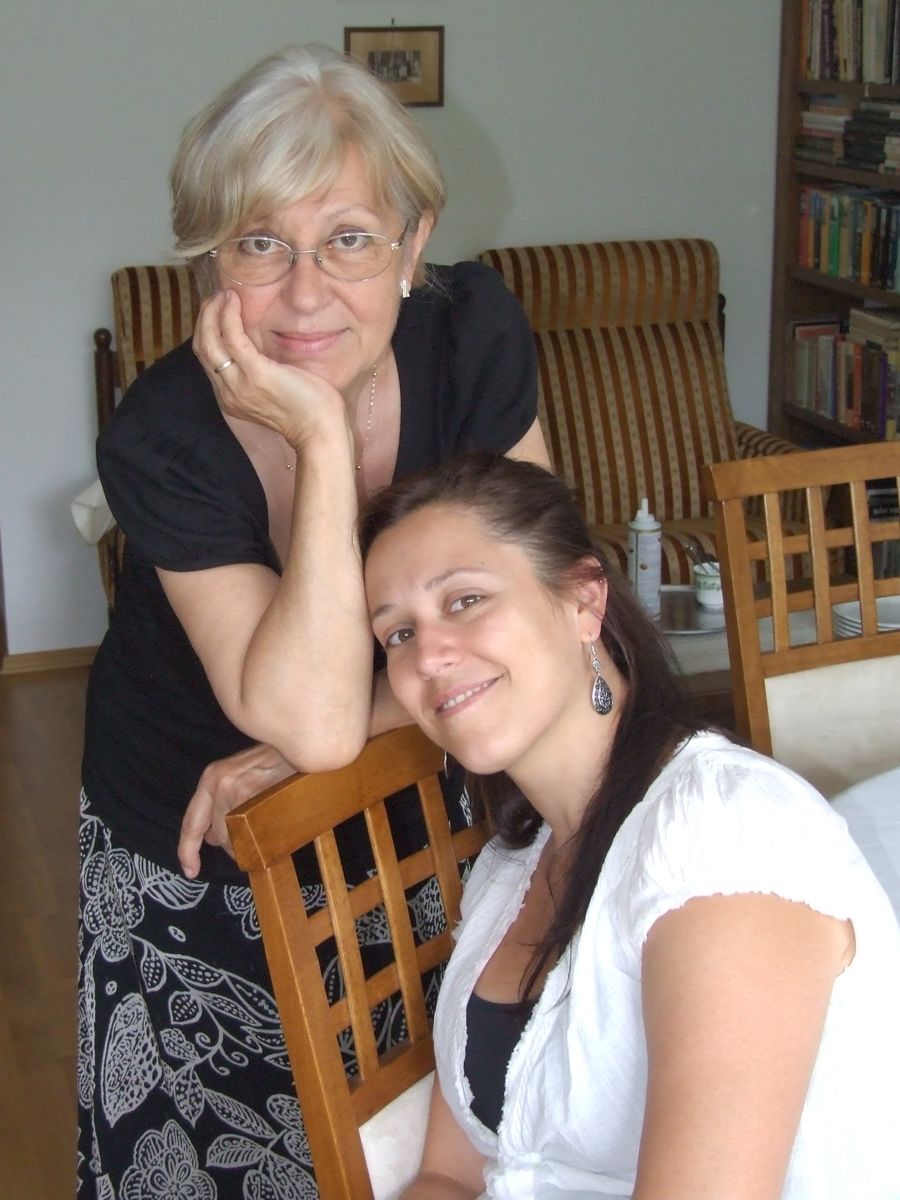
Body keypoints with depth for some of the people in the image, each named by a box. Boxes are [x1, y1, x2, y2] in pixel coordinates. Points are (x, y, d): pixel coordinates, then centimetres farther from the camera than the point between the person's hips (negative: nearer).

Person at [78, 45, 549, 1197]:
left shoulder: (473, 335, -19)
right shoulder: (158, 441, -28)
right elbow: (315, 717, -35)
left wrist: (325, 744, -21)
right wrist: (323, 441, -38)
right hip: (195, 854, -2)